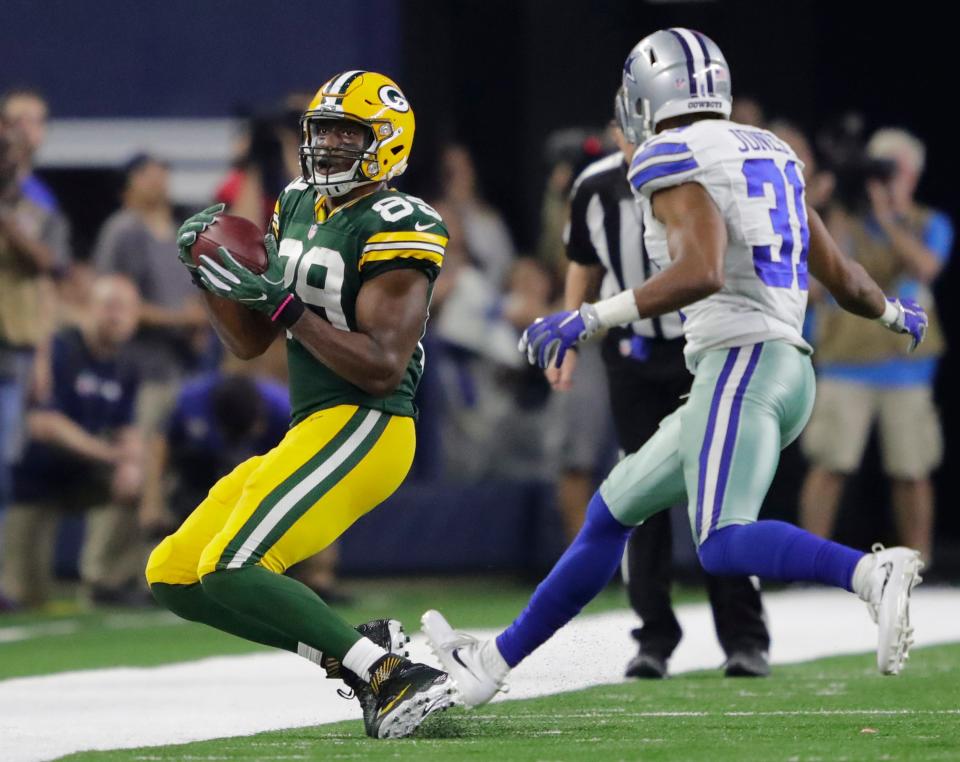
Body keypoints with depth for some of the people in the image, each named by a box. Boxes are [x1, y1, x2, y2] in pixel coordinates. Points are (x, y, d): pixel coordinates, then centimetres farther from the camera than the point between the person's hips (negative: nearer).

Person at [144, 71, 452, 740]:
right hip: (312, 433, 10)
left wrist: (282, 303, -23)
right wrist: (207, 271, 2)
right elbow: (250, 341, 18)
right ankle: (361, 652, 2)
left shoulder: (395, 227, -13)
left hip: (364, 429, -10)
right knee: (174, 578, 7)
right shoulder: (299, 208, 14)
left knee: (232, 571, -23)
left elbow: (382, 370, -21)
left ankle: (394, 676, -21)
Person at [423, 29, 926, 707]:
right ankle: (494, 663, 26)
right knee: (611, 512, 18)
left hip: (740, 364, -9)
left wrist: (592, 318, -23)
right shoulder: (768, 156, 19)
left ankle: (872, 574, -42)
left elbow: (702, 272, -23)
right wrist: (892, 313, 43)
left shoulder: (676, 162, -6)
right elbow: (842, 277, 23)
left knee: (724, 546, -24)